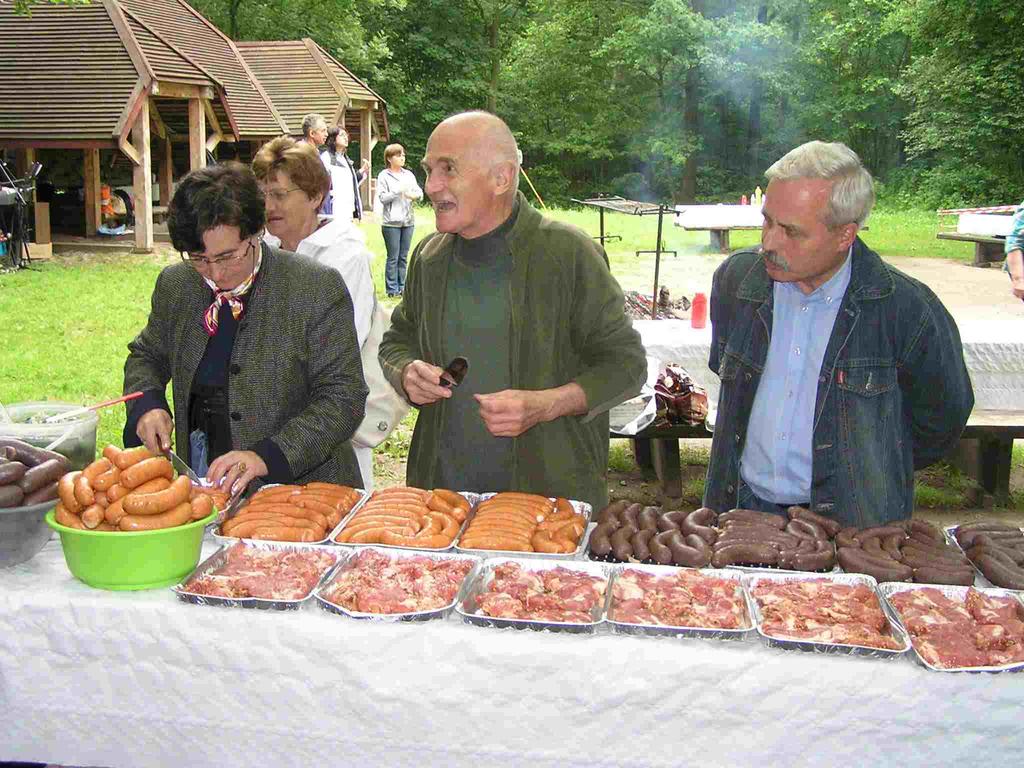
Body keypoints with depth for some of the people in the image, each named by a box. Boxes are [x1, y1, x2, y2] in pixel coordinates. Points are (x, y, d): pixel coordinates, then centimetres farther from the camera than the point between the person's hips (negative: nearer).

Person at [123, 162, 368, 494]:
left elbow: (344, 398, -11)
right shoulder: (174, 285, 6)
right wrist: (147, 404, 1)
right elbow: (146, 355, 23)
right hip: (201, 485, 4)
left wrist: (268, 455, -21)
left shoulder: (318, 288, -10)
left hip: (300, 485, -3)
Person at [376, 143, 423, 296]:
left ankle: (401, 286, 17)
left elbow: (419, 192, 4)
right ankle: (392, 289, 5)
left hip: (408, 221, 5)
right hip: (391, 222, -4)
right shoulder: (384, 176, -2)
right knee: (393, 257, -1)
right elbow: (382, 197, -10)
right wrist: (399, 191, -19)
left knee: (403, 257, 10)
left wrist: (415, 195, -18)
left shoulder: (408, 174, 10)